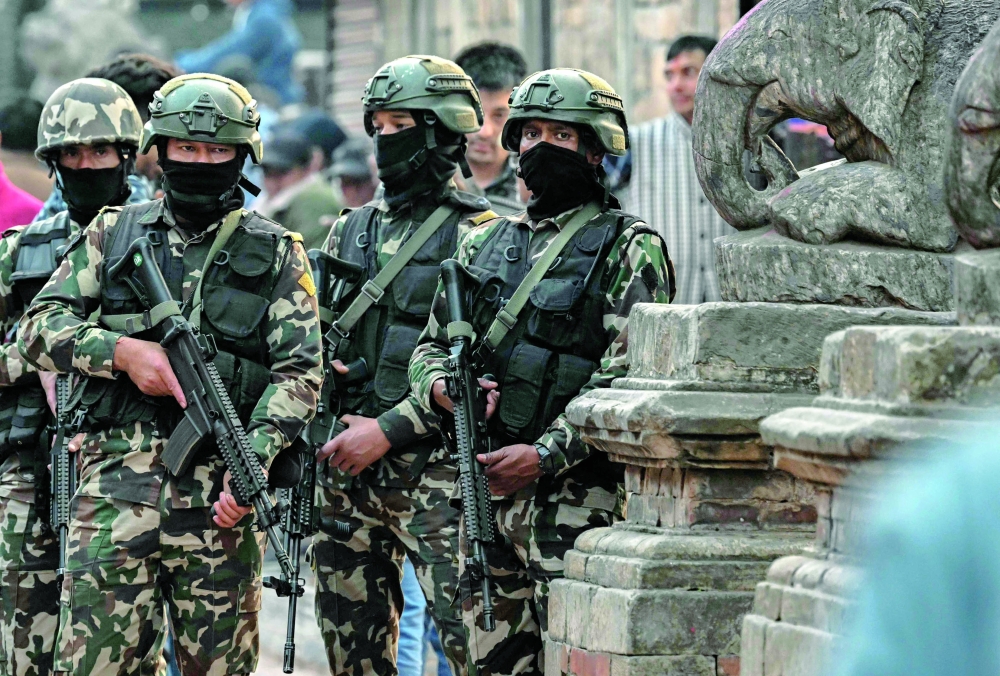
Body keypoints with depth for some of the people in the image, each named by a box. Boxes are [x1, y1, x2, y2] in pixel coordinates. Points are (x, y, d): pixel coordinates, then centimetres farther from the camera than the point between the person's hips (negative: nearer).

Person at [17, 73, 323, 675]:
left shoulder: (276, 254, 9)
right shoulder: (113, 236, 13)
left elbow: (299, 372, 1)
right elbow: (39, 326, 8)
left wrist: (254, 458, -15)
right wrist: (124, 351, -10)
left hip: (220, 495, 0)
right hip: (116, 483, 0)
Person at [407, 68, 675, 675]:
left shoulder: (628, 250, -3)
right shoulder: (486, 243, 17)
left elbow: (629, 380, -12)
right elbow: (432, 345, 22)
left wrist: (546, 454, -20)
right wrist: (443, 388, -3)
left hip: (578, 494, -6)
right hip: (488, 488, 7)